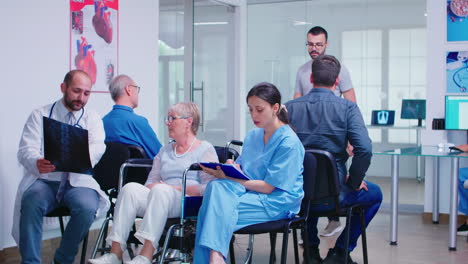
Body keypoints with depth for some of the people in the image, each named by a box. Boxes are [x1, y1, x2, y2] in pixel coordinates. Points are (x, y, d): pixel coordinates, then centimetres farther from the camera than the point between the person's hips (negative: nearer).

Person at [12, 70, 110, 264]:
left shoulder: (93, 119, 12)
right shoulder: (39, 115, 9)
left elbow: (98, 147, -6)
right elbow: (26, 151, -2)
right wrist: (37, 163, -28)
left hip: (78, 181, 1)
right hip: (44, 180, 0)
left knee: (87, 207, -31)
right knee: (31, 203, -33)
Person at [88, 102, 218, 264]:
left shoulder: (205, 149, 9)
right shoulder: (165, 151, 29)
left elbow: (208, 188, -4)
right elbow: (150, 182, 20)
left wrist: (176, 189, -10)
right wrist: (153, 187, -4)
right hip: (160, 198, 5)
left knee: (161, 190, -36)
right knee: (131, 188, -23)